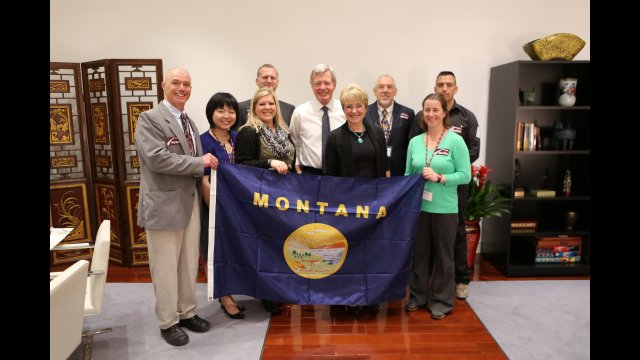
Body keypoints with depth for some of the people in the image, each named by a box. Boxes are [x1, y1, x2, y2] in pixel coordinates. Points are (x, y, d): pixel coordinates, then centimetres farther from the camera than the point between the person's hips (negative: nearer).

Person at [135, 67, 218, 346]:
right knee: (165, 267, 4)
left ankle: (187, 313, 31)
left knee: (190, 265, 15)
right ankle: (168, 322, 19)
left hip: (191, 203, 7)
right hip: (164, 205, -7)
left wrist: (204, 179, 6)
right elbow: (157, 158, -21)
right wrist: (200, 163, -16)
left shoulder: (189, 122, 16)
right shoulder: (150, 119, -8)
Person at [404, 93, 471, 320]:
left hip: (445, 208, -3)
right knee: (419, 252, 13)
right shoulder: (414, 142, 5)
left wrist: (439, 178, -20)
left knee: (443, 254, 9)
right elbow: (408, 173, 9)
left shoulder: (455, 141, -6)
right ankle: (418, 295, 29)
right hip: (418, 207, 4)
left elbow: (465, 175, -9)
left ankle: (441, 300, 24)